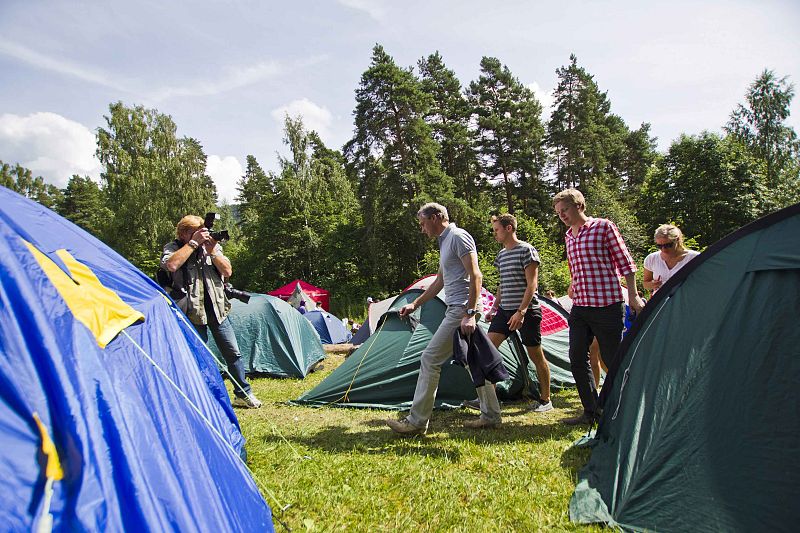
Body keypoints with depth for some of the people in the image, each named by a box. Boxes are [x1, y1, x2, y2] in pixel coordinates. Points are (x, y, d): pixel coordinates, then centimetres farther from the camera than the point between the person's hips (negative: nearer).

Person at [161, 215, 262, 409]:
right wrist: (193, 243, -20)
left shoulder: (213, 246, 8)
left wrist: (212, 252, -11)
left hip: (217, 308, 3)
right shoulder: (172, 248, -1)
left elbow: (227, 271, 1)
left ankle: (243, 394, 21)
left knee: (233, 352, 7)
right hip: (192, 311, -3)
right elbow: (171, 265, -24)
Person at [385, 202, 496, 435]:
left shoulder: (458, 236, -10)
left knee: (430, 359, -9)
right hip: (457, 310, 10)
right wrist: (415, 304, 27)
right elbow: (440, 282, 28)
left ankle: (416, 422, -3)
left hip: (461, 310, -10)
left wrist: (470, 313, -24)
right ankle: (491, 415, 22)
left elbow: (475, 276, -18)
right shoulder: (445, 241, 21)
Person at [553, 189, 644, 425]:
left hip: (607, 306, -7)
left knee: (613, 361, 0)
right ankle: (591, 411, 15)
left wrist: (633, 296, -8)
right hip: (579, 307, 7)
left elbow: (625, 262, -5)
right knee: (577, 358, 4)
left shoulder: (604, 227, -5)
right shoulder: (569, 236, 14)